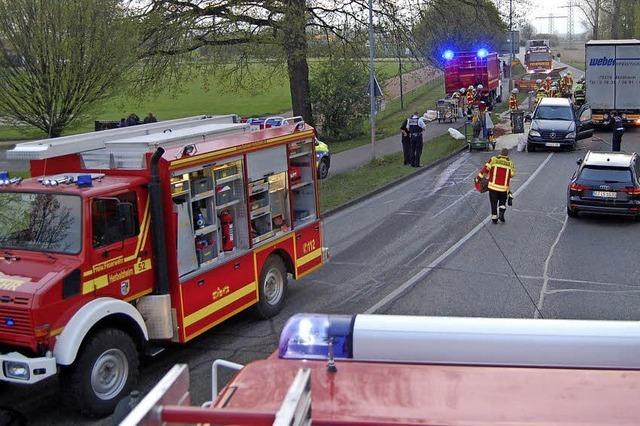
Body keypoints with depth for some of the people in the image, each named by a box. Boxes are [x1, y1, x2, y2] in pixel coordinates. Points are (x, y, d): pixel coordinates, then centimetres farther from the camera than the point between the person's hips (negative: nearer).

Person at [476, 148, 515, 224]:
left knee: (494, 202, 11)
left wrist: (478, 178, 1)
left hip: (493, 186, -1)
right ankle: (501, 213, 2)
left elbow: (485, 169, -6)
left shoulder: (494, 159, -3)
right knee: (502, 201, 22)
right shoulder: (510, 163, 2)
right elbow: (512, 174, 5)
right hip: (504, 187, 1)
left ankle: (494, 218, 13)